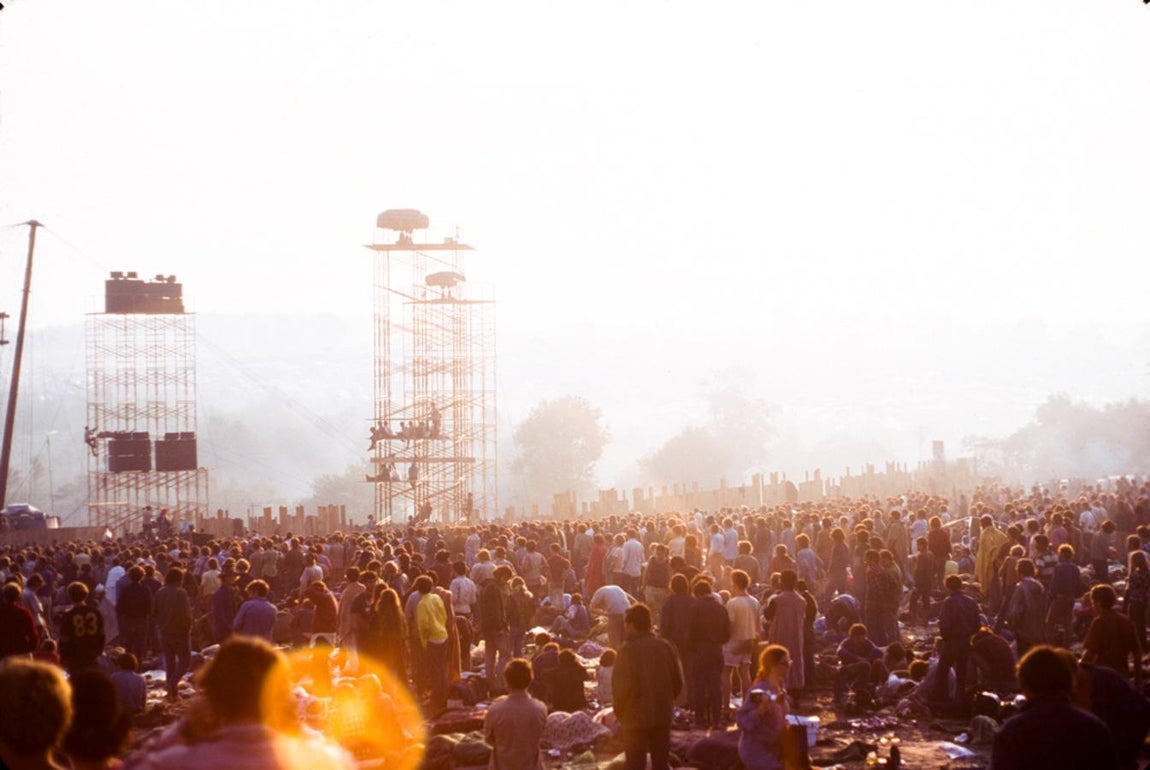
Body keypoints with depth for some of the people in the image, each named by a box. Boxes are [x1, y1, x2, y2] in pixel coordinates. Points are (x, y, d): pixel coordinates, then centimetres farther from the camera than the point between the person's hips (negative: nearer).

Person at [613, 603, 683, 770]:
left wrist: (619, 710, -1)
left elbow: (623, 686, -17)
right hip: (663, 715, 5)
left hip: (637, 717, -5)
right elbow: (677, 681, 6)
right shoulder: (665, 647, 1)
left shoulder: (629, 650, -15)